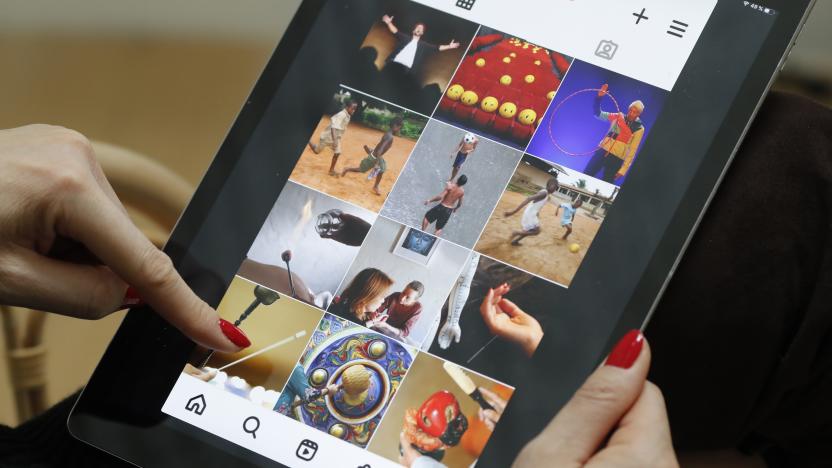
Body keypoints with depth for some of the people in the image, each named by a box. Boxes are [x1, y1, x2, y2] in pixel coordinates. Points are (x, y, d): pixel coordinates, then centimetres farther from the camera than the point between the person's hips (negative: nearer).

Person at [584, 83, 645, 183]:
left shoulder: (639, 128, -2)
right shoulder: (618, 117, 6)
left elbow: (632, 151, -4)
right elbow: (597, 113, 4)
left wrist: (623, 170, -8)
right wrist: (599, 97, -11)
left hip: (616, 159, -3)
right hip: (602, 151, 3)